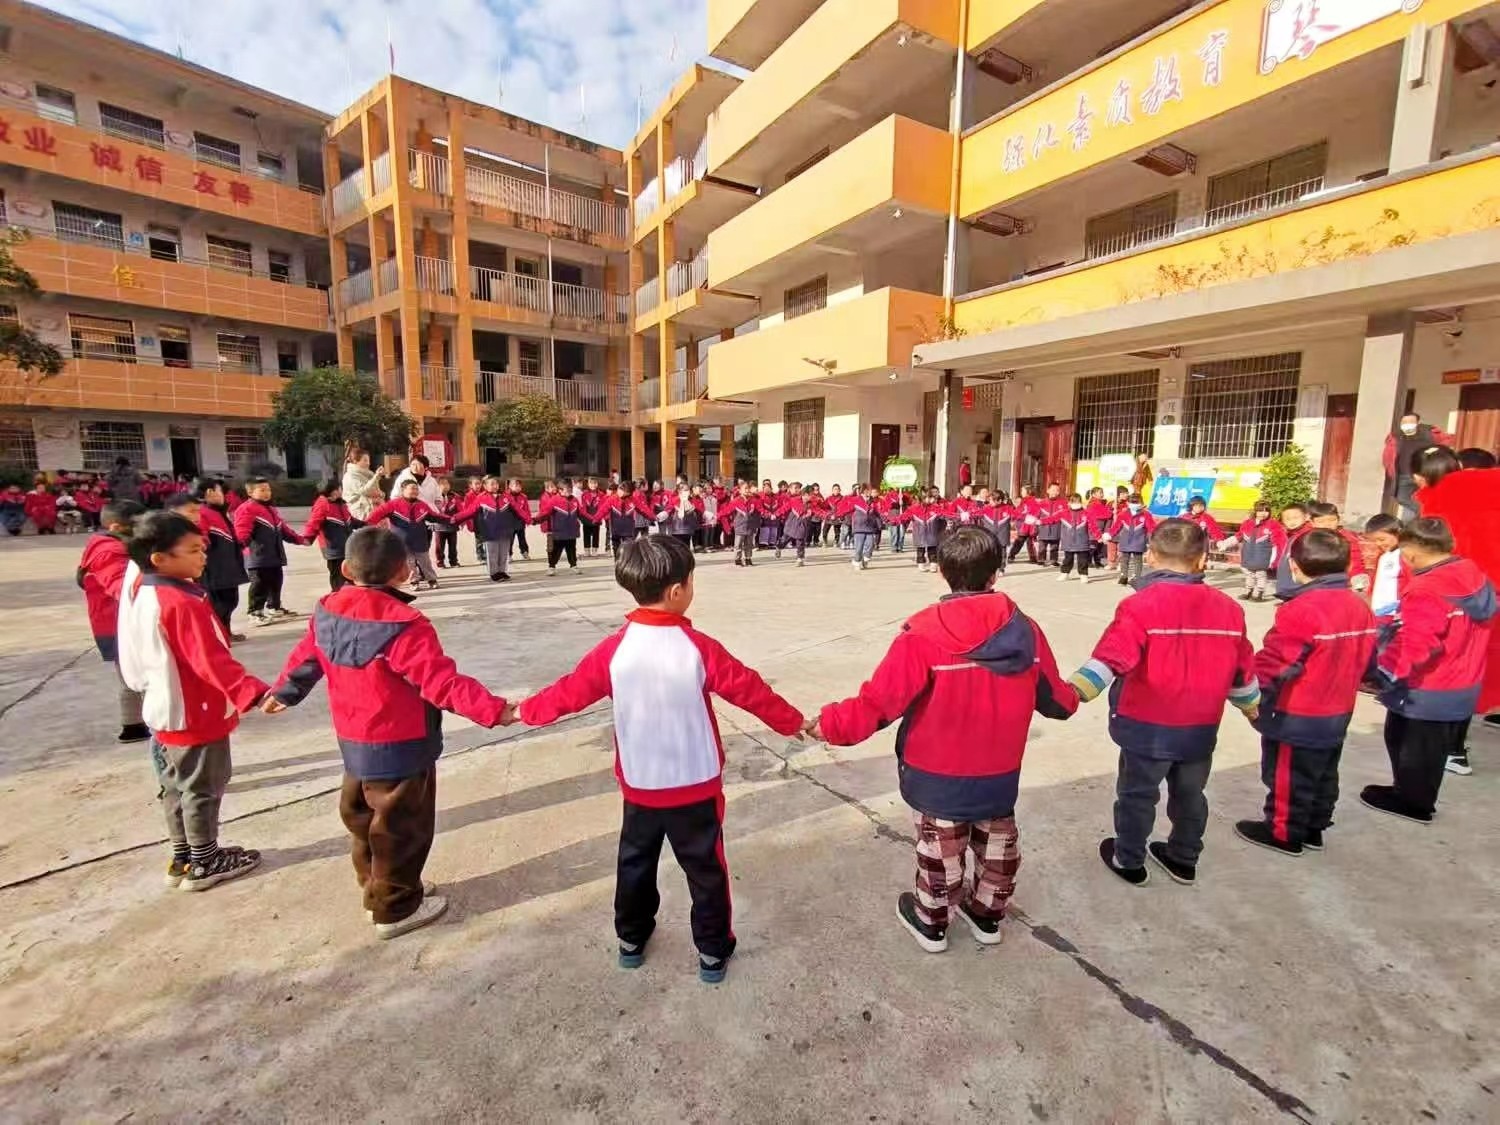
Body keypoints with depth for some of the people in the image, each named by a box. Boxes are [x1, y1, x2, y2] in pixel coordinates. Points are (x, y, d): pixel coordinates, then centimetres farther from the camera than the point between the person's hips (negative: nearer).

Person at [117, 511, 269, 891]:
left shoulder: (141, 591, 3)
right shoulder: (182, 604, -27)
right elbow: (212, 660, -34)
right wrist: (252, 692, -39)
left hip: (165, 710, 9)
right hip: (194, 715, -9)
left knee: (177, 787, 20)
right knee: (202, 789, 7)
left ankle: (182, 858, 35)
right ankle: (204, 864, 21)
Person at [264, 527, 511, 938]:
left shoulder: (326, 613, -2)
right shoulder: (404, 625, -28)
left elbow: (306, 659, 16)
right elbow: (443, 682, -32)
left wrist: (282, 692, 34)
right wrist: (493, 708, -32)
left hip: (353, 744, 8)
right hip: (400, 749, -8)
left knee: (363, 820, 24)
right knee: (400, 829, 10)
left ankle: (376, 892, 44)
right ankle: (395, 909, 26)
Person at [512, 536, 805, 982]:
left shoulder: (613, 649, -15)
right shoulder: (700, 649, -20)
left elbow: (570, 691, -3)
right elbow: (750, 690, -12)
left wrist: (526, 711, 17)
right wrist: (792, 721, 5)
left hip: (639, 786, 3)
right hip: (696, 787, -2)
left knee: (635, 863, 25)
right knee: (706, 870, 17)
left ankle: (631, 940, 43)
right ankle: (712, 952, 31)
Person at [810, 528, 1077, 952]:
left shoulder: (924, 634, -25)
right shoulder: (1025, 630, -10)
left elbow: (880, 700, -26)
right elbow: (1054, 697, 5)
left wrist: (830, 725, -13)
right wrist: (1073, 700, 28)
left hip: (939, 772, -4)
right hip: (1001, 769, 4)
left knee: (942, 847, 16)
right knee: (997, 840, 25)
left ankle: (931, 922, 39)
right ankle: (987, 916, 47)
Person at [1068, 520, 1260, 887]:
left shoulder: (1140, 605, -18)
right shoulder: (1228, 607, 0)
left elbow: (1112, 656, -31)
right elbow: (1242, 668, 12)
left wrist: (1076, 689, -39)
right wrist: (1252, 706, 29)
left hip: (1148, 726, -5)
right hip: (1201, 727, 5)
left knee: (1137, 794, 13)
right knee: (1189, 795, 22)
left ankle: (1129, 861, 28)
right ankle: (1184, 860, 40)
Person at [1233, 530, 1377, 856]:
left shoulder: (1300, 610, -26)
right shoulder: (1360, 606, 2)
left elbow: (1274, 663, -24)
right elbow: (1365, 657, 12)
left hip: (1296, 718, -8)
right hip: (1338, 713, 8)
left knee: (1289, 776, 8)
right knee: (1323, 774, 21)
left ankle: (1284, 833, 22)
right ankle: (1314, 828, 36)